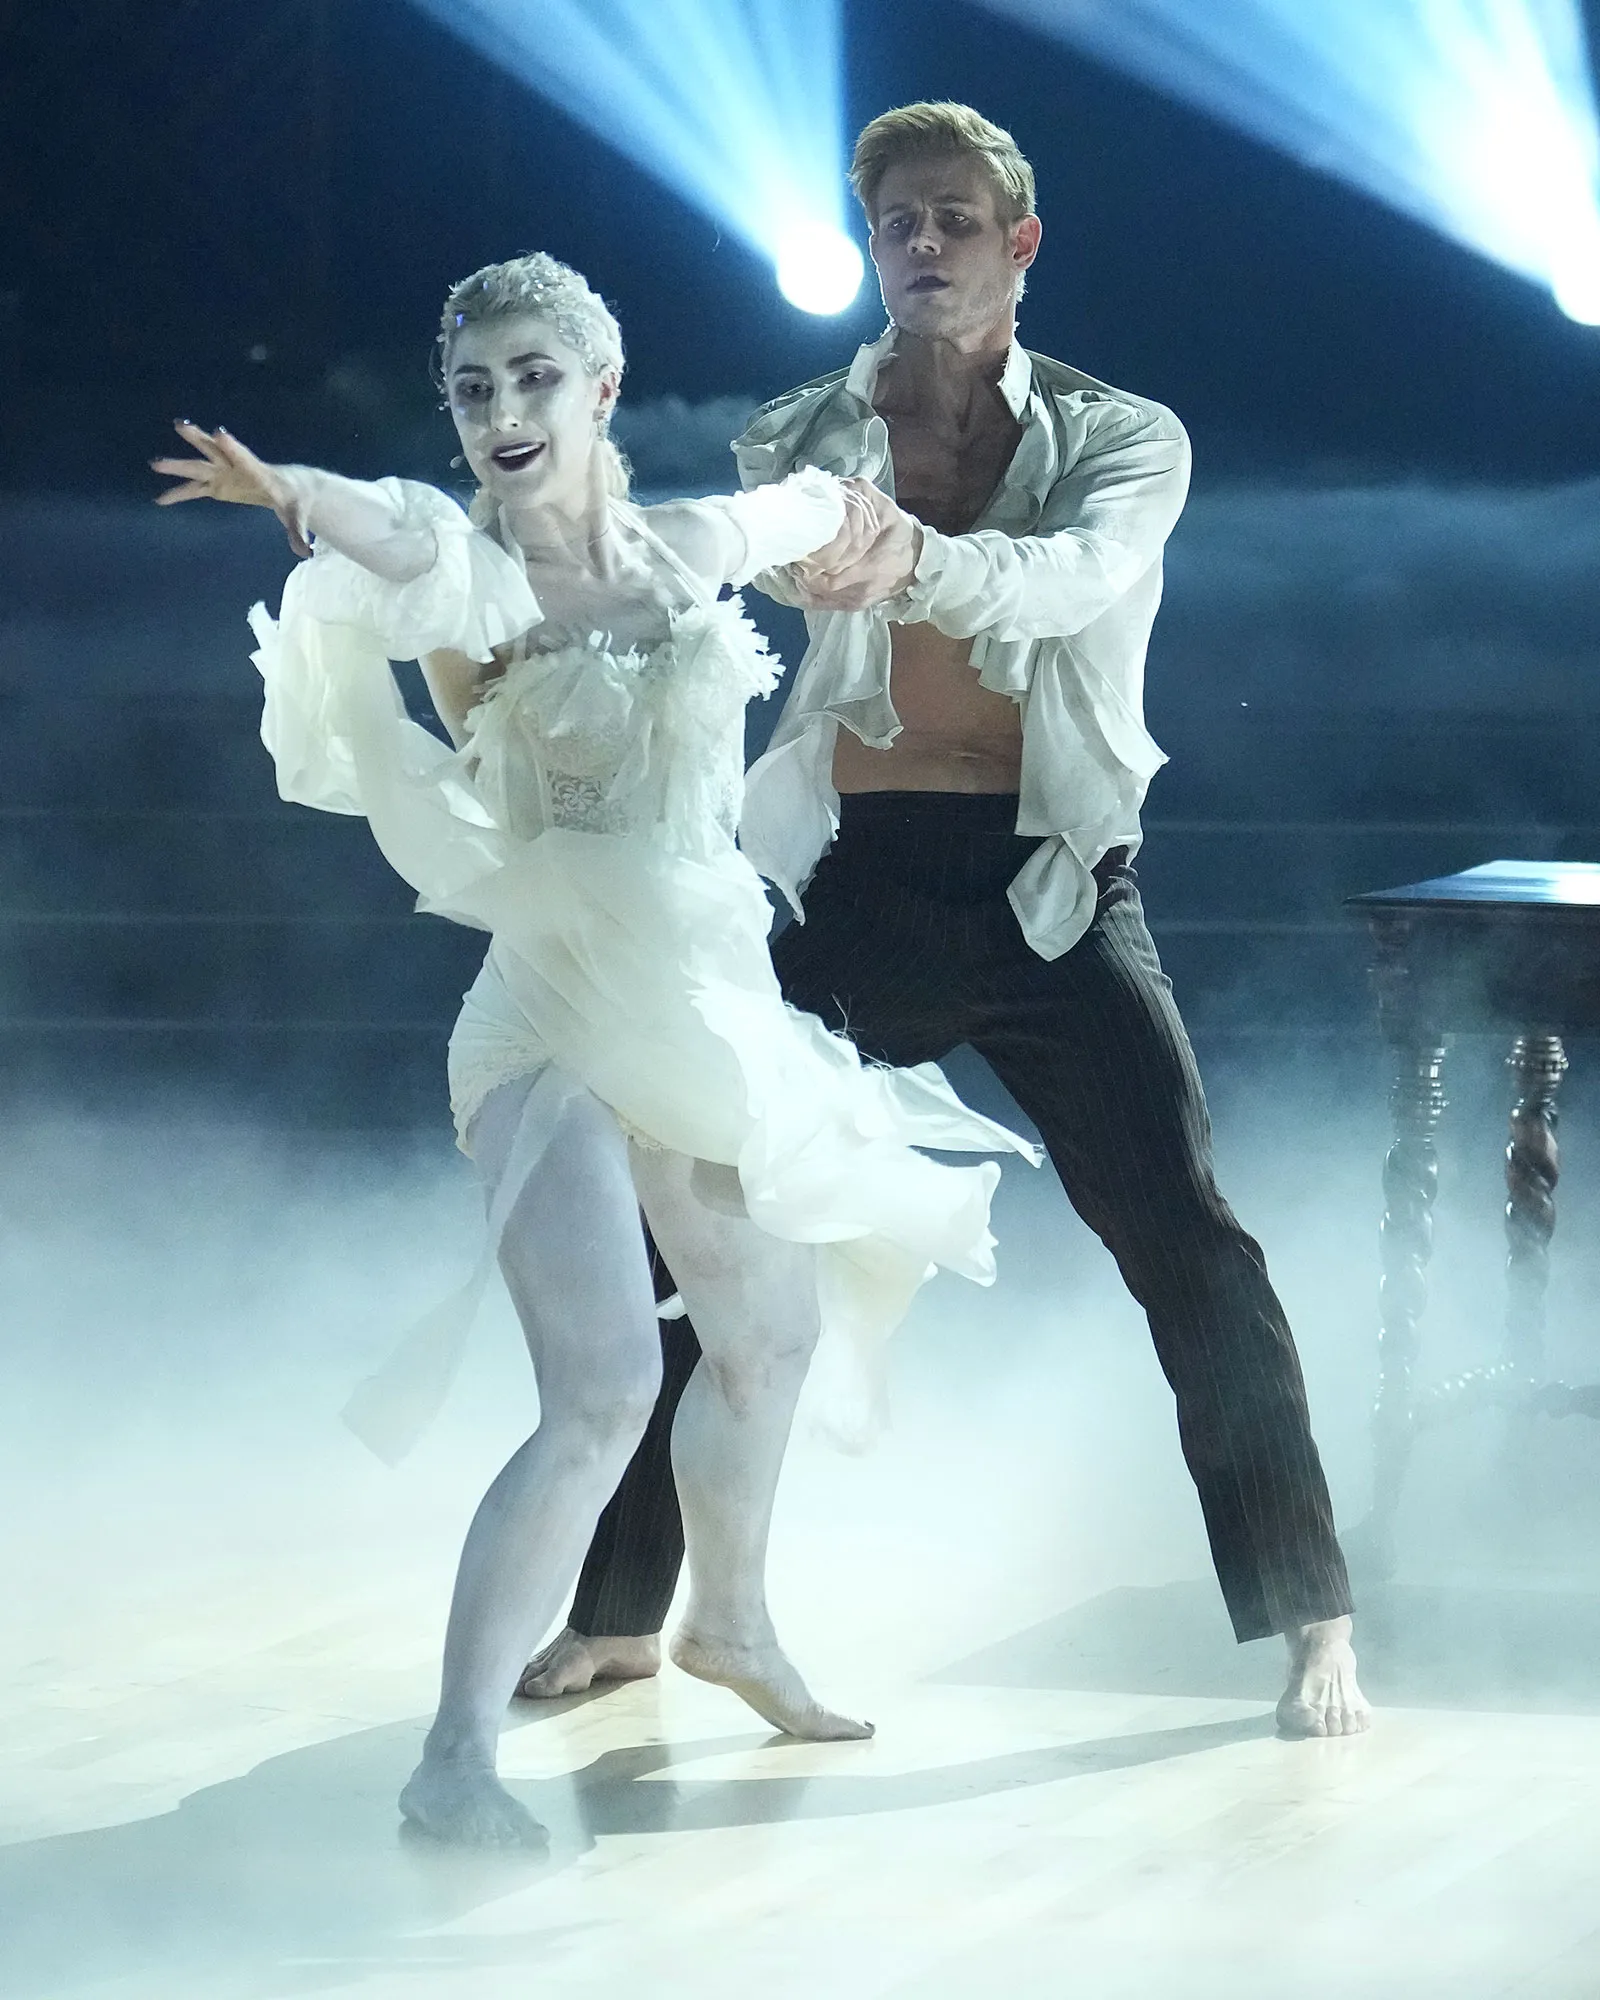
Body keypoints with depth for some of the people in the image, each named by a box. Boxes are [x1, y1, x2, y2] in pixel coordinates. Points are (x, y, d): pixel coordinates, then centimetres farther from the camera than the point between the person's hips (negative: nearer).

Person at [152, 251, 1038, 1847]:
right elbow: (404, 540, -41)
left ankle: (732, 1624, 50)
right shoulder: (477, 577, -15)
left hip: (711, 1008, 7)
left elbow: (822, 504, 26)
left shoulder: (689, 550, 2)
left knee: (771, 1330, 24)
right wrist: (292, 495, -60)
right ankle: (456, 1757, -18)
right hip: (560, 1022, -7)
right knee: (604, 1390, -22)